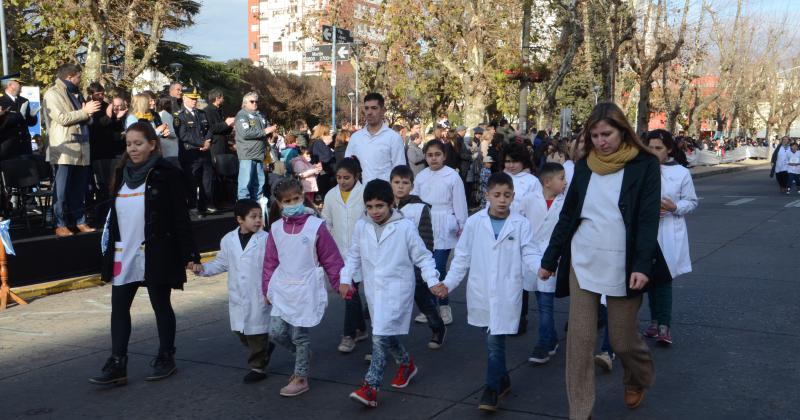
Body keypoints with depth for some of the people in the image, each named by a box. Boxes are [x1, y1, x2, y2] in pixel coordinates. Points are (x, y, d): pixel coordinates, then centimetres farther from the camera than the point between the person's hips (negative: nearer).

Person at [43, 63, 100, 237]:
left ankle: (79, 221, 16)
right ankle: (60, 225, 2)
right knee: (62, 190, -2)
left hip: (81, 149, 7)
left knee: (80, 188, 9)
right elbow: (62, 118, -16)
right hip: (65, 150, -7)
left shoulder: (76, 93, 20)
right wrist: (85, 111, -12)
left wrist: (89, 112, 2)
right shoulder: (53, 94, -4)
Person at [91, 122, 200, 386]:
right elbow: (114, 216, 15)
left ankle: (166, 359, 21)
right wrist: (110, 252, 14)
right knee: (119, 307, 3)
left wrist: (189, 254, -12)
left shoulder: (166, 173, -7)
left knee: (161, 306, 7)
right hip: (125, 254, 6)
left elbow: (180, 216, -9)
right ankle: (117, 366, 8)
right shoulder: (123, 173, 11)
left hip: (156, 254, -6)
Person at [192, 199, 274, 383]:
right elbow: (221, 263, 15)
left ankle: (258, 366, 17)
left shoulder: (265, 239, -10)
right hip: (238, 297, 5)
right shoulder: (228, 240, 4)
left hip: (259, 296, -5)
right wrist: (202, 268, 2)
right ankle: (264, 349, 39)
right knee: (241, 331, 15)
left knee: (256, 330, 2)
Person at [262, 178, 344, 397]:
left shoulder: (316, 226, -10)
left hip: (306, 290, -4)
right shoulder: (276, 228, 3)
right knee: (276, 332, 2)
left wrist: (341, 284, -3)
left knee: (299, 335, 1)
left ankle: (301, 379, 19)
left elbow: (331, 259, -5)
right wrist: (267, 288, 12)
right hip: (283, 289, 5)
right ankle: (303, 357, 31)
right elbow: (270, 261, 11)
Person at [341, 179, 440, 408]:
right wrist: (346, 279, 2)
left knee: (381, 336, -15)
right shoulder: (361, 227, 2)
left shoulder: (406, 227, -10)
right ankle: (406, 364, 43)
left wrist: (434, 282, -14)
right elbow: (354, 255, 14)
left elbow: (423, 257, -4)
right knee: (386, 335, 17)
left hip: (397, 289, -5)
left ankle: (370, 387, -13)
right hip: (373, 290, 5)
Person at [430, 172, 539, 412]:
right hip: (481, 292, 2)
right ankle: (503, 380, 34)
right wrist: (448, 283, 0)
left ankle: (492, 390, 5)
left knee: (495, 341, -6)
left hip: (506, 294, -2)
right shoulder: (474, 223, 2)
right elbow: (462, 257, 6)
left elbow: (529, 254, -2)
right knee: (492, 340, 13)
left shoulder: (521, 224, 0)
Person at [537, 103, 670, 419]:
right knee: (580, 338, 0)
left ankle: (639, 380, 40)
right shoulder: (584, 165, 6)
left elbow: (649, 219, -10)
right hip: (583, 262, 3)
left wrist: (642, 265, -20)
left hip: (623, 265, -3)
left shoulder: (644, 165, -4)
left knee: (622, 339, 6)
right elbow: (567, 215, 11)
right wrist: (550, 259, 11)